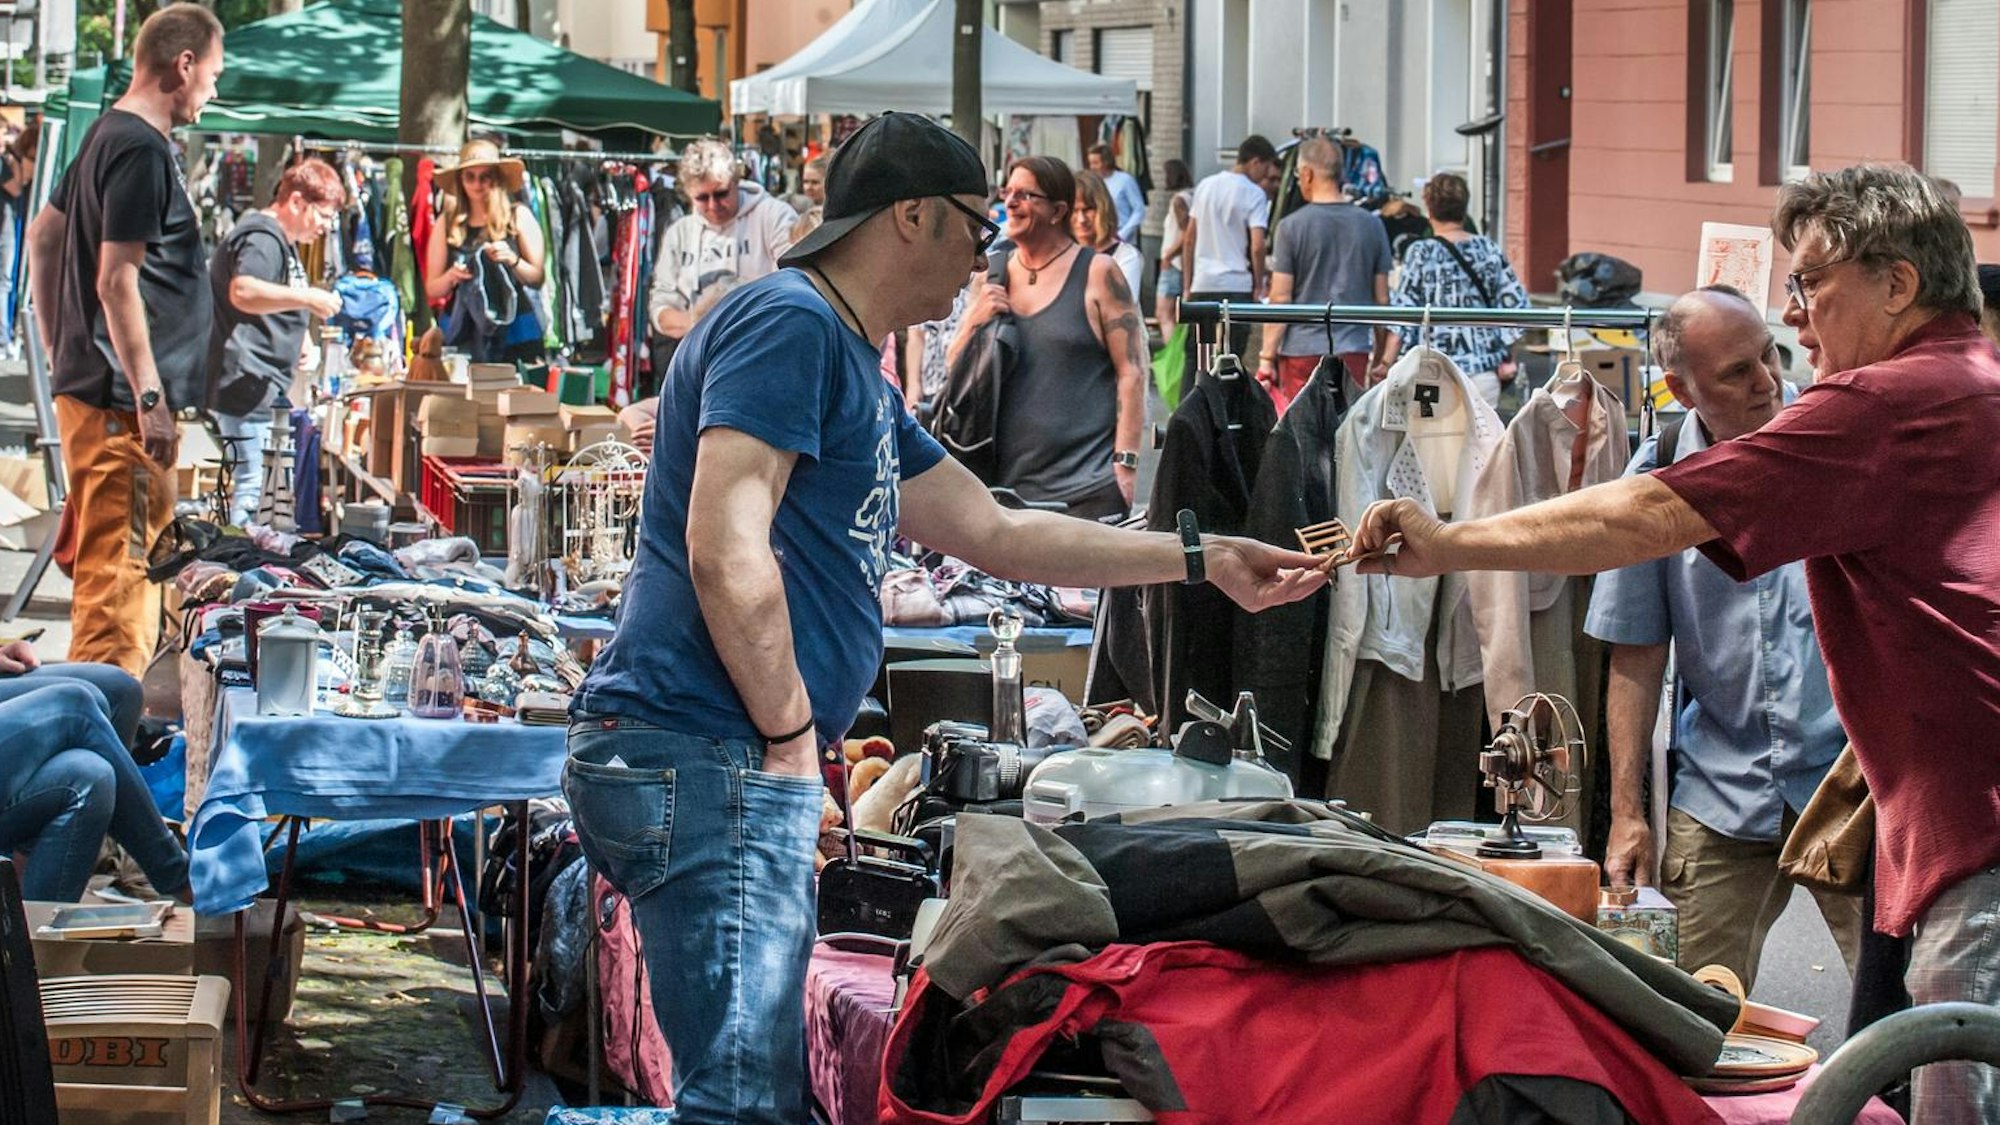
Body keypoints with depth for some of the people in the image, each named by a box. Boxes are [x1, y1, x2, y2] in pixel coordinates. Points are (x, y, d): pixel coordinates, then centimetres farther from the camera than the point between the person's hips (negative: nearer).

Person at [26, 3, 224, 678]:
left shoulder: (107, 136, 15)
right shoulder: (142, 151, -15)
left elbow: (42, 238, 24)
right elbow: (117, 281, -20)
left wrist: (60, 355, 27)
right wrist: (149, 398, -20)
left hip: (85, 385, 10)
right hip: (121, 398, -10)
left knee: (110, 565, 16)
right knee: (117, 572, -10)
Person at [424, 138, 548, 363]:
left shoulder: (519, 217, 4)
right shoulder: (447, 222, 8)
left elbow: (538, 278, 4)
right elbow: (432, 290, 10)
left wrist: (512, 260, -13)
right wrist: (451, 277, -10)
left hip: (513, 328, -1)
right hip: (462, 332, 1)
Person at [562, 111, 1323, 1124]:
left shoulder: (858, 379, 23)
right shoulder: (788, 323, -9)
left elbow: (997, 534, 30)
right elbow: (726, 551, -20)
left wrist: (1204, 561, 31)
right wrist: (795, 735, -13)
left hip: (746, 771, 11)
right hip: (703, 752, -11)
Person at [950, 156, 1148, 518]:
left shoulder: (1097, 273, -1)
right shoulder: (993, 274, 13)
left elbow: (1131, 372, -5)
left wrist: (1125, 463, -12)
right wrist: (973, 322, -2)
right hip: (1007, 486, 5)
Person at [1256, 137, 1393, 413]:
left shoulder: (1292, 226, -5)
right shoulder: (1371, 226, 6)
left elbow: (1280, 299, -6)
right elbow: (1382, 300, 9)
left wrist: (1267, 357, -1)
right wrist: (1381, 358, 17)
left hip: (1301, 350, -3)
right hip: (1353, 349, 3)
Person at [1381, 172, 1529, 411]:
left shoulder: (1421, 254, -6)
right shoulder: (1488, 249, 5)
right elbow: (1515, 301, 6)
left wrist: (1387, 364, 1)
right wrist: (1504, 356, 15)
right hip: (1484, 369, 3)